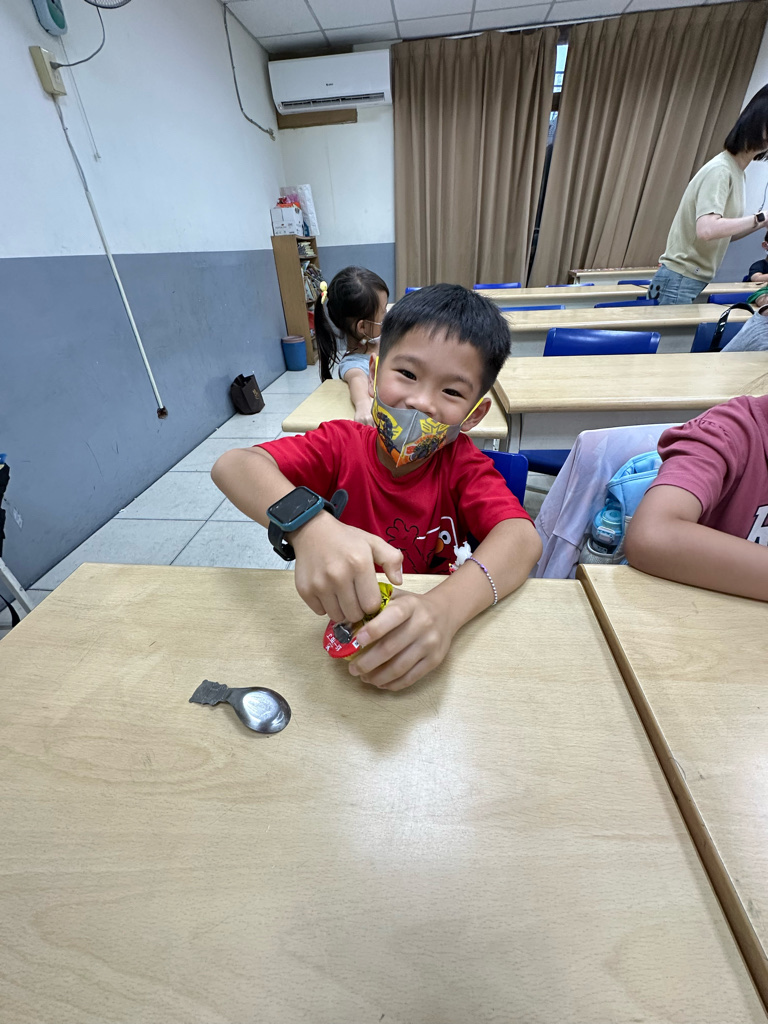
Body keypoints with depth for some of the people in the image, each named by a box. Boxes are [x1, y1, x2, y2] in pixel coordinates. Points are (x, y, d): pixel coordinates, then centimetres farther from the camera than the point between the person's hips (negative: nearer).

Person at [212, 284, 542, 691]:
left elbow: (523, 537, -25)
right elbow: (232, 465, -23)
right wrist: (309, 526, -43)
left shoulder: (462, 463, -9)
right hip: (340, 623, 0)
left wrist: (444, 607, -44)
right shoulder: (341, 445, -10)